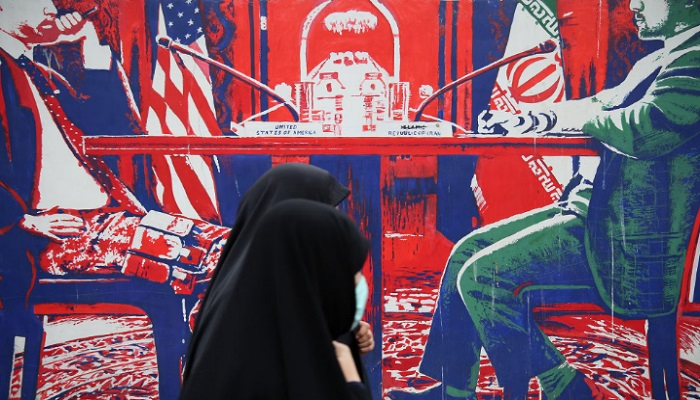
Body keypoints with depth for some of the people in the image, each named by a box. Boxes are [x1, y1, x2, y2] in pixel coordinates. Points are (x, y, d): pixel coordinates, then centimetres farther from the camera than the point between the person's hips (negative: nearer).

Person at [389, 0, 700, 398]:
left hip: (628, 236, -11)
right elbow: (603, 105, 25)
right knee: (468, 250, 8)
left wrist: (572, 117, -10)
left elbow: (645, 129, -30)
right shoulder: (662, 60, 19)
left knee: (481, 275, -16)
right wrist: (527, 120, 9)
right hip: (598, 207, 11)